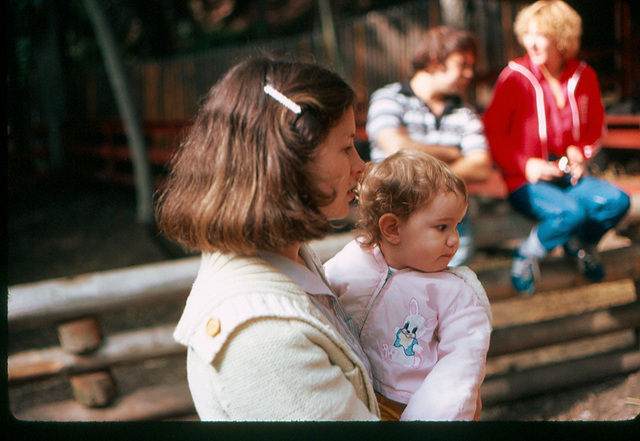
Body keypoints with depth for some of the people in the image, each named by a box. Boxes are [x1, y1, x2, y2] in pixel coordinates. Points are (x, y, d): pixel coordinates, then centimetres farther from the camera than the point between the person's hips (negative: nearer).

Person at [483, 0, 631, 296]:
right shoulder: (515, 76, -9)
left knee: (617, 201, -20)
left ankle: (580, 244, 13)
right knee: (569, 212, -33)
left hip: (568, 175, 5)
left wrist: (581, 152, -1)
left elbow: (595, 124, 20)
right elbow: (492, 133, -5)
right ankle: (525, 256, -2)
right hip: (526, 182, -5)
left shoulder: (583, 76, 4)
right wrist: (525, 165, -16)